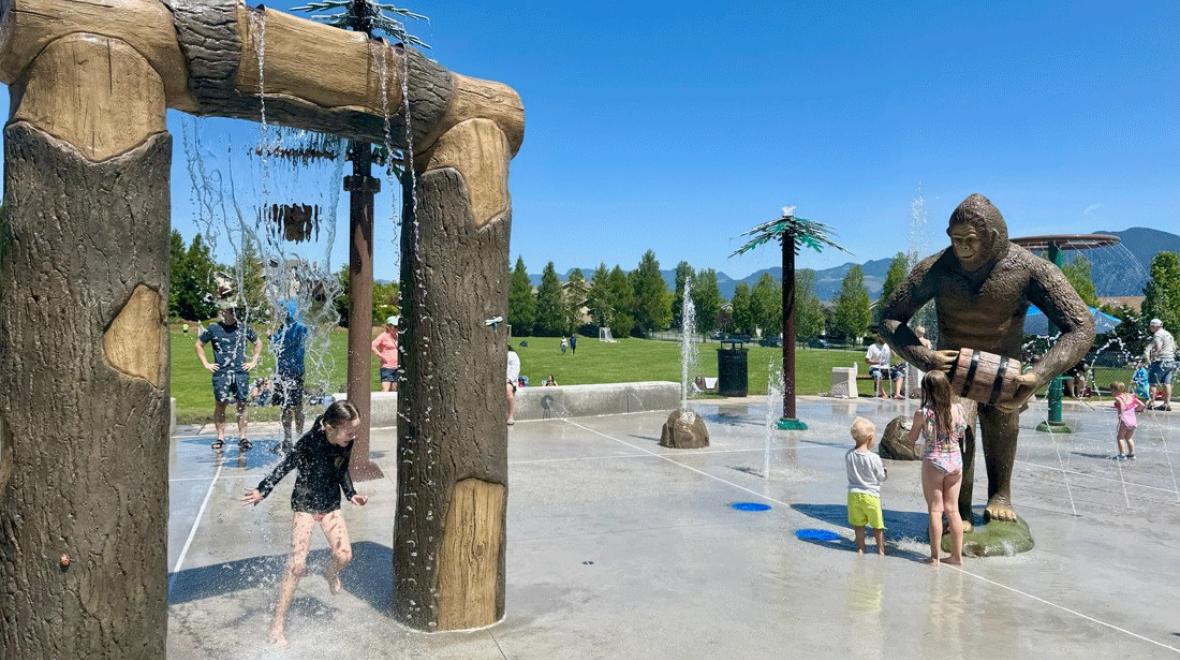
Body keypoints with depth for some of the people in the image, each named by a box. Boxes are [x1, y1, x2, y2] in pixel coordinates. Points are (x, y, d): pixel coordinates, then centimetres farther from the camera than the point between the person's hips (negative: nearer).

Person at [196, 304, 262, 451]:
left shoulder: (244, 328, 7)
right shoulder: (213, 328, 3)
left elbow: (258, 343, 19)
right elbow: (199, 345, 13)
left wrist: (253, 362, 11)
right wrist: (206, 364, 5)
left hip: (241, 372, 1)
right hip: (221, 372, -1)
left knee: (242, 404, 0)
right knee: (220, 404, 0)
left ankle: (242, 437, 4)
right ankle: (220, 437, 7)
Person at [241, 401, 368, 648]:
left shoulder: (346, 443, -10)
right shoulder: (309, 443, -27)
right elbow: (285, 467, -19)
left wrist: (351, 494, 4)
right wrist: (262, 490, -28)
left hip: (331, 504, 4)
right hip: (305, 505, -4)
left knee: (344, 555, -8)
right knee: (297, 565, -11)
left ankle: (330, 573, 31)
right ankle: (277, 625, 2)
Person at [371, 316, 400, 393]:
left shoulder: (397, 336, 13)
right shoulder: (384, 336, -7)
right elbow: (372, 346, -17)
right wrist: (382, 356, -15)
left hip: (397, 368, 7)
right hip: (387, 367, -7)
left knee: (393, 390, 9)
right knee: (385, 389, -15)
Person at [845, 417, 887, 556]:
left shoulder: (848, 455, -8)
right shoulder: (874, 458, -19)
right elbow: (881, 478, -6)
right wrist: (885, 472, 12)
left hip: (853, 494, 3)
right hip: (870, 495, -3)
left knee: (858, 525, 16)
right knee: (877, 525, 14)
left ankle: (860, 548, 23)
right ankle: (881, 549, 24)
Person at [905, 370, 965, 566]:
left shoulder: (923, 413, -15)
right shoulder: (958, 409, -6)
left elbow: (912, 438, -1)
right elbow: (962, 434, 10)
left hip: (933, 462, -4)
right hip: (955, 461, 4)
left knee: (935, 510, 6)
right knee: (952, 509, 13)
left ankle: (935, 557, 11)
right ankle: (957, 555, 20)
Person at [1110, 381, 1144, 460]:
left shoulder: (1118, 398, -9)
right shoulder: (1131, 396, 10)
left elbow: (1122, 404, -31)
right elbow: (1142, 405, 11)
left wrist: (1121, 414, -25)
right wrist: (1134, 409, 22)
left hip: (1125, 420, -7)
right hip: (1133, 420, 7)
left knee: (1120, 437, 8)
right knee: (1129, 438, 24)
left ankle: (1122, 454, 5)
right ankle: (1132, 454, 28)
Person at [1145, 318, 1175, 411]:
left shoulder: (1157, 334, -10)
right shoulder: (1168, 334, 19)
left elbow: (1158, 348, -21)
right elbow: (1174, 347, 23)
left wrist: (1153, 357, -15)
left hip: (1161, 361, -9)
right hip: (1171, 361, 9)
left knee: (1153, 382, -4)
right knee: (1167, 383, 7)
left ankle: (1152, 403, -5)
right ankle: (1167, 403, 5)